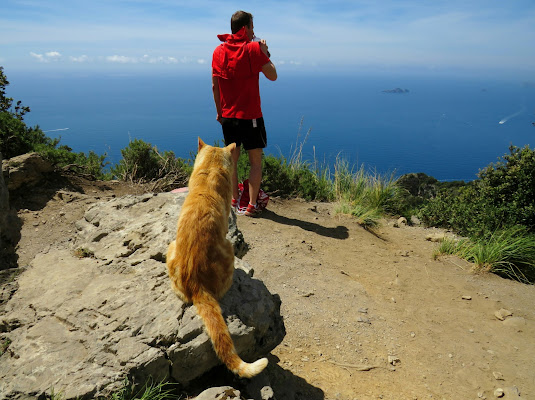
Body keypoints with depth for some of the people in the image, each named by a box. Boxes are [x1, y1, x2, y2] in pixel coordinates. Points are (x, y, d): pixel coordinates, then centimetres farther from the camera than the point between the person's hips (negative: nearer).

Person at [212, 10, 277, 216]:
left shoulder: (219, 51, 6)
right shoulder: (253, 48, -9)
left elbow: (214, 85, 8)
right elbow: (272, 75, -6)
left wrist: (219, 111, 16)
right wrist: (265, 53, 7)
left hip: (228, 116, 5)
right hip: (250, 116, -5)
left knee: (232, 159, 14)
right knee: (255, 162, 4)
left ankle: (234, 201, 20)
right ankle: (251, 205, 4)